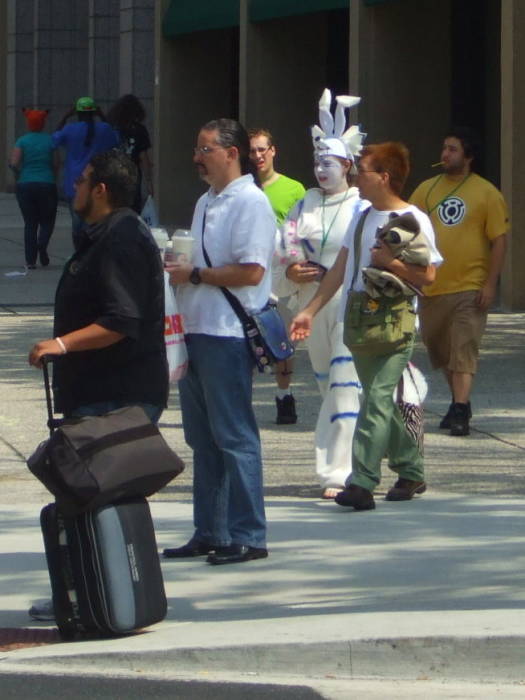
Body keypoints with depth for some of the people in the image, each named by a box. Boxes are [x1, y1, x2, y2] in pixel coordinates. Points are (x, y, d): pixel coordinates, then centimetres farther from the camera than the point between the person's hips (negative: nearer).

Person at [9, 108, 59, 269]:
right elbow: (55, 165, 0)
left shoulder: (22, 141, -2)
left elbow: (13, 163, -12)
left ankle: (30, 260, 3)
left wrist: (19, 176, 6)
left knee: (30, 223, 9)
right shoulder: (50, 141, -1)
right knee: (47, 222, 10)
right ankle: (42, 245, -21)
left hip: (25, 185, 1)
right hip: (47, 184, -1)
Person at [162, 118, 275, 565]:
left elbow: (251, 271, -20)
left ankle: (248, 536, -2)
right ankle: (210, 533, 19)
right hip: (196, 331, 10)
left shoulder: (250, 202, -11)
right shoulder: (206, 203, 19)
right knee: (202, 439, 12)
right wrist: (175, 268, 8)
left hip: (228, 335, -10)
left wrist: (193, 275, -14)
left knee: (234, 436, -6)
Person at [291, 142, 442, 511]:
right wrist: (310, 310, 15)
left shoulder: (413, 220, -7)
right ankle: (411, 473, 24)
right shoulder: (361, 218, 14)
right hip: (359, 323, 8)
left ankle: (362, 483, -21)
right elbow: (340, 269, 18)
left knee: (377, 400, -15)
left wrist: (389, 260, -17)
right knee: (381, 402, 12)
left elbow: (427, 274, -12)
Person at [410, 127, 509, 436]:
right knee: (440, 351, 14)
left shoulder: (487, 194, -3)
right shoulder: (427, 190, 8)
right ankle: (460, 402, 30)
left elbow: (499, 240, -4)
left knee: (464, 350, -13)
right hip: (432, 286, 5)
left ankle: (460, 412, -17)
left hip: (470, 287, -5)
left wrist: (491, 284, -11)